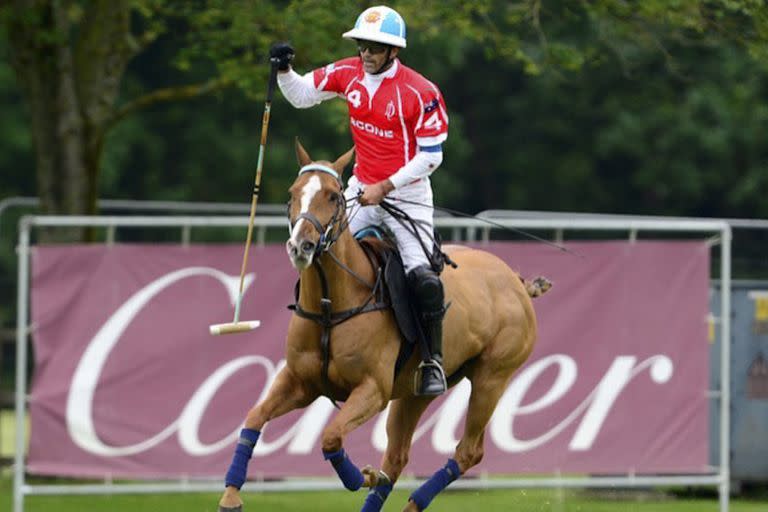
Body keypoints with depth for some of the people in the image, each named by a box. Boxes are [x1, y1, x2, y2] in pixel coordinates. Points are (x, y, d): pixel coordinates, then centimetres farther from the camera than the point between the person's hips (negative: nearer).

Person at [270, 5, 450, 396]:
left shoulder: (420, 93, -19)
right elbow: (301, 96, 11)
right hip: (362, 188, 6)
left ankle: (433, 361, -8)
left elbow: (431, 156, -16)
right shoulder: (348, 74, -2)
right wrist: (283, 71, -10)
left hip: (406, 194, -6)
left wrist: (386, 187, -20)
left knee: (422, 275, -19)